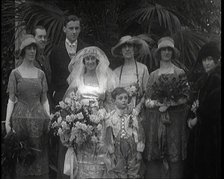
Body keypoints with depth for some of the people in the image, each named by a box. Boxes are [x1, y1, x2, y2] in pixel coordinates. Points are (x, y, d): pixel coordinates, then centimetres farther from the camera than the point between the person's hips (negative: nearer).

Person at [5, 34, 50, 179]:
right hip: (21, 118, -2)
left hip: (39, 117, 2)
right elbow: (11, 100, 0)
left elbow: (45, 100, 11)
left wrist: (49, 120, 3)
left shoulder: (40, 74, 10)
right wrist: (7, 122, -7)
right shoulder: (15, 73, 3)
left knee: (39, 156, 3)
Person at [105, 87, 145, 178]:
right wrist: (112, 152, 1)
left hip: (133, 148, 0)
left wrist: (139, 151, -5)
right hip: (119, 149, 0)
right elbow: (109, 136, 3)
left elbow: (140, 133, -1)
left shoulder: (133, 115, -2)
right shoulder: (110, 117, -1)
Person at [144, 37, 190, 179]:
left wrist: (169, 104, -13)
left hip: (174, 118, -2)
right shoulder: (153, 75, 10)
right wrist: (158, 103, -10)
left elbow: (185, 97, -2)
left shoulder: (180, 73, 4)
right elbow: (147, 100, 9)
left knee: (174, 154, -2)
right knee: (154, 156, 0)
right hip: (155, 118, 2)